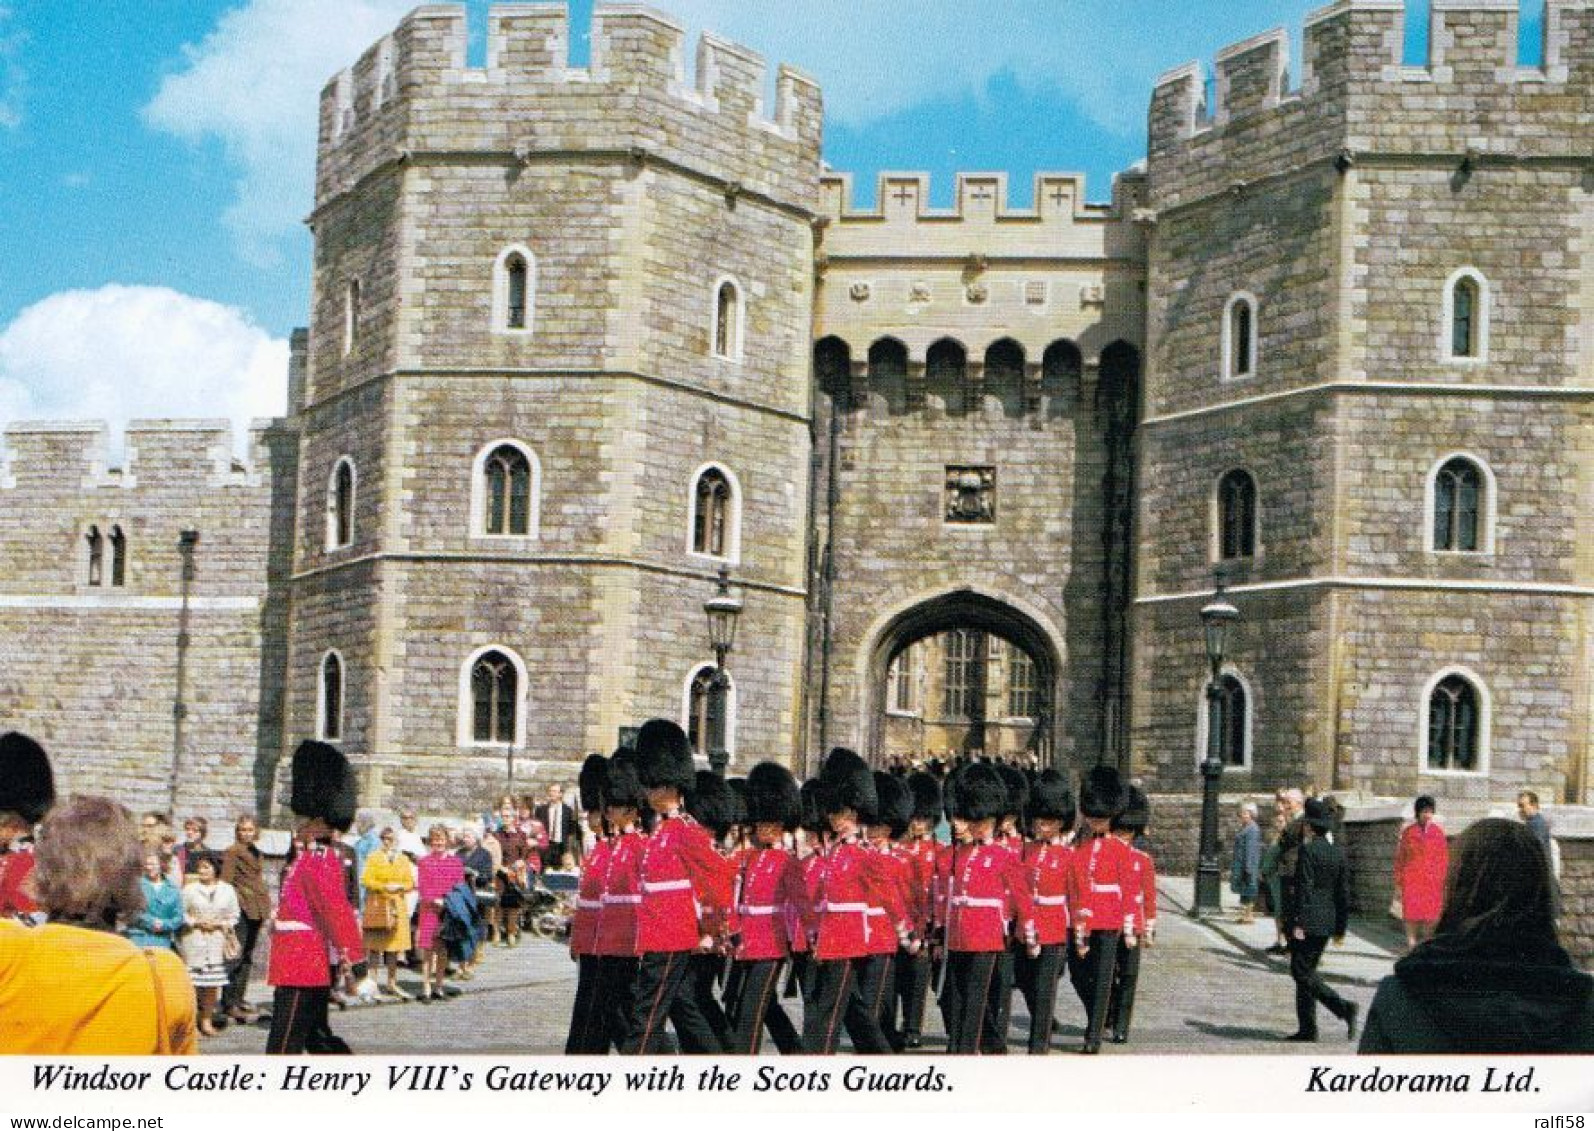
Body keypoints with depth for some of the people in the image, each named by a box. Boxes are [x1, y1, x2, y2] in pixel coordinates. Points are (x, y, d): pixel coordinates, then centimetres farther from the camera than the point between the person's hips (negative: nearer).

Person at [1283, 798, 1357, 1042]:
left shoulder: (1307, 850, -12)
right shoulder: (1338, 852, 10)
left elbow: (1304, 887, -17)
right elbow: (1343, 892, 12)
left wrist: (1298, 923, -16)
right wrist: (1340, 928, 17)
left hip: (1308, 921, -8)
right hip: (1328, 920, 8)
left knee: (1302, 972, -5)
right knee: (1307, 970, 14)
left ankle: (1344, 1008, -18)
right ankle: (1307, 1028, 13)